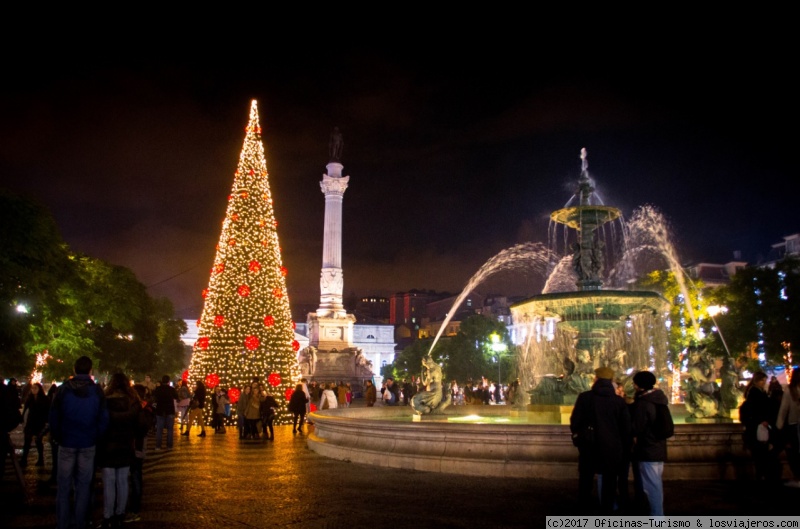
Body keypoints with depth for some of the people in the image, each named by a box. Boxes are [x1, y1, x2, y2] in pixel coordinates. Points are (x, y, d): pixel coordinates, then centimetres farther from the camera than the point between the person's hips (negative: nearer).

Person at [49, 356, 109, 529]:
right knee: (83, 486, 8)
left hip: (67, 443, 0)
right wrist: (95, 438, 6)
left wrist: (58, 437, 9)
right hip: (88, 444, 0)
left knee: (64, 485, 9)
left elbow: (53, 417, -3)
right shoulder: (97, 391, -4)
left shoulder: (63, 389, -5)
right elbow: (104, 419, -6)